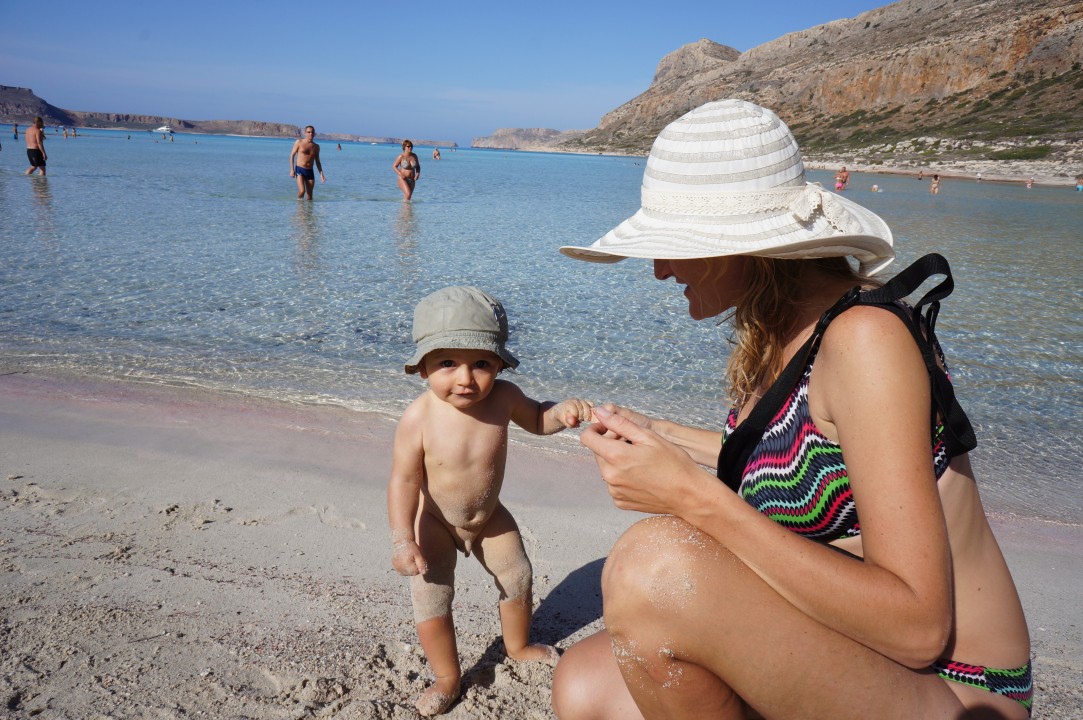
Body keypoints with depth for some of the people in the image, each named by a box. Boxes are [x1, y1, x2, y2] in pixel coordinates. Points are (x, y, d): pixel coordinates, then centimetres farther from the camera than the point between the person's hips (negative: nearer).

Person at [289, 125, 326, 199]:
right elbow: (292, 155, 2)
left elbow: (317, 162, 16)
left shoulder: (316, 146, 10)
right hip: (299, 169, -4)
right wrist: (292, 170, -7)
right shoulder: (299, 142, 0)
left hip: (310, 171, 4)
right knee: (302, 191, -19)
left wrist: (321, 174, 6)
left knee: (310, 194, 3)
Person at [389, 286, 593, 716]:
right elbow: (404, 481, -24)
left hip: (489, 517, 4)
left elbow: (535, 419, -1)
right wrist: (403, 539, -29)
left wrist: (561, 412, -22)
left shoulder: (502, 397, -21)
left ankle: (518, 646, 48)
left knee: (518, 579, 18)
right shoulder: (419, 418, -31)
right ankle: (447, 676, 19)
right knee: (430, 597, -9)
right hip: (435, 522, -4)